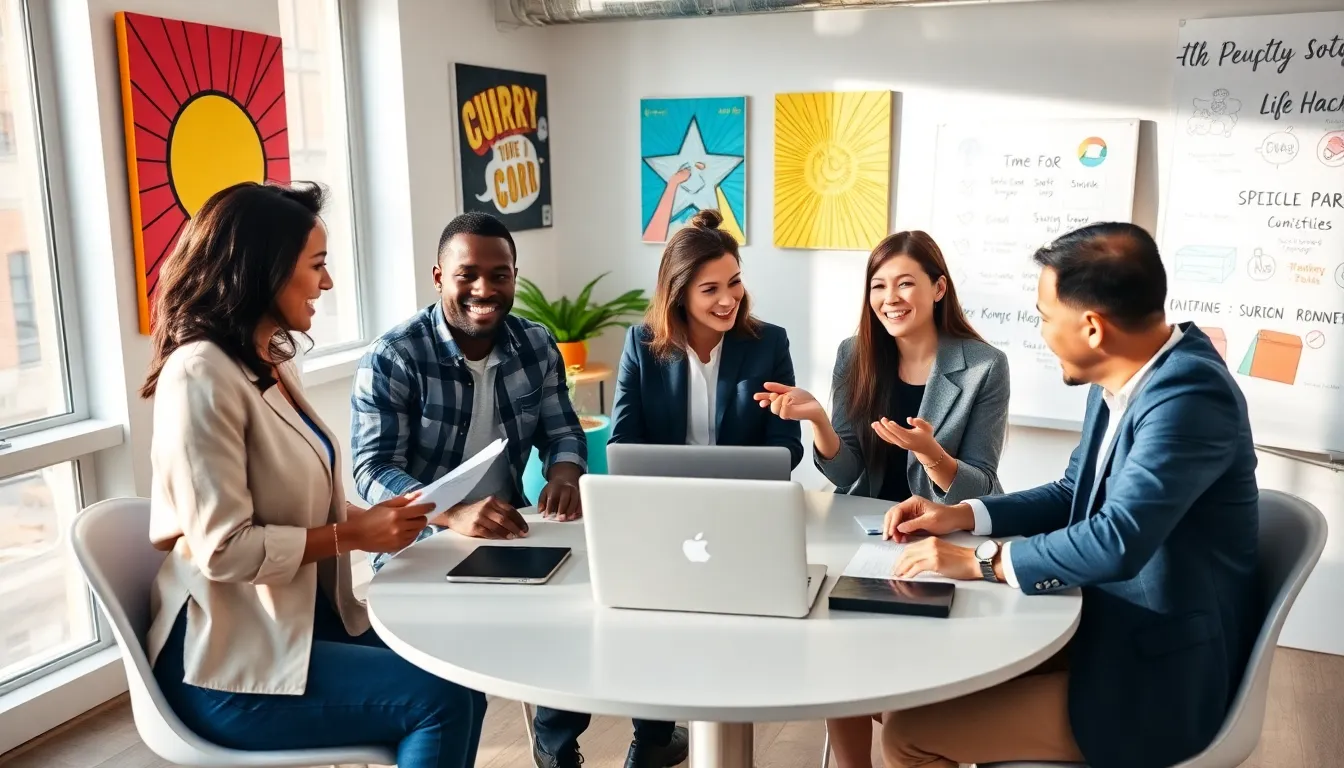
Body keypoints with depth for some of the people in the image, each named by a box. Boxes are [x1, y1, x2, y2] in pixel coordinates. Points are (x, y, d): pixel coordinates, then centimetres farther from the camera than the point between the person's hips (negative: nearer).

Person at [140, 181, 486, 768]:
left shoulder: (272, 364, 10)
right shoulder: (202, 375, -19)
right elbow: (224, 550, -23)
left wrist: (369, 517, -1)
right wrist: (354, 536, -15)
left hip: (302, 618, 9)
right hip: (228, 659, -8)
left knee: (459, 685, -4)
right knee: (440, 700, -17)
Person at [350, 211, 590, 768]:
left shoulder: (537, 346, 2)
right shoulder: (392, 359, -14)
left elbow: (561, 431, 6)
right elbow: (373, 471, -20)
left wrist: (564, 476, -19)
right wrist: (453, 516, -38)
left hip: (509, 534, 5)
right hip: (420, 547, -5)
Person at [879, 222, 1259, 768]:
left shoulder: (1189, 395, -26)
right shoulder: (1120, 380, 3)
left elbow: (1117, 541, -35)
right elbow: (1072, 496, 15)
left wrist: (980, 560, -23)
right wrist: (962, 516, 3)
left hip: (1151, 679, -8)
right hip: (1107, 631, 9)